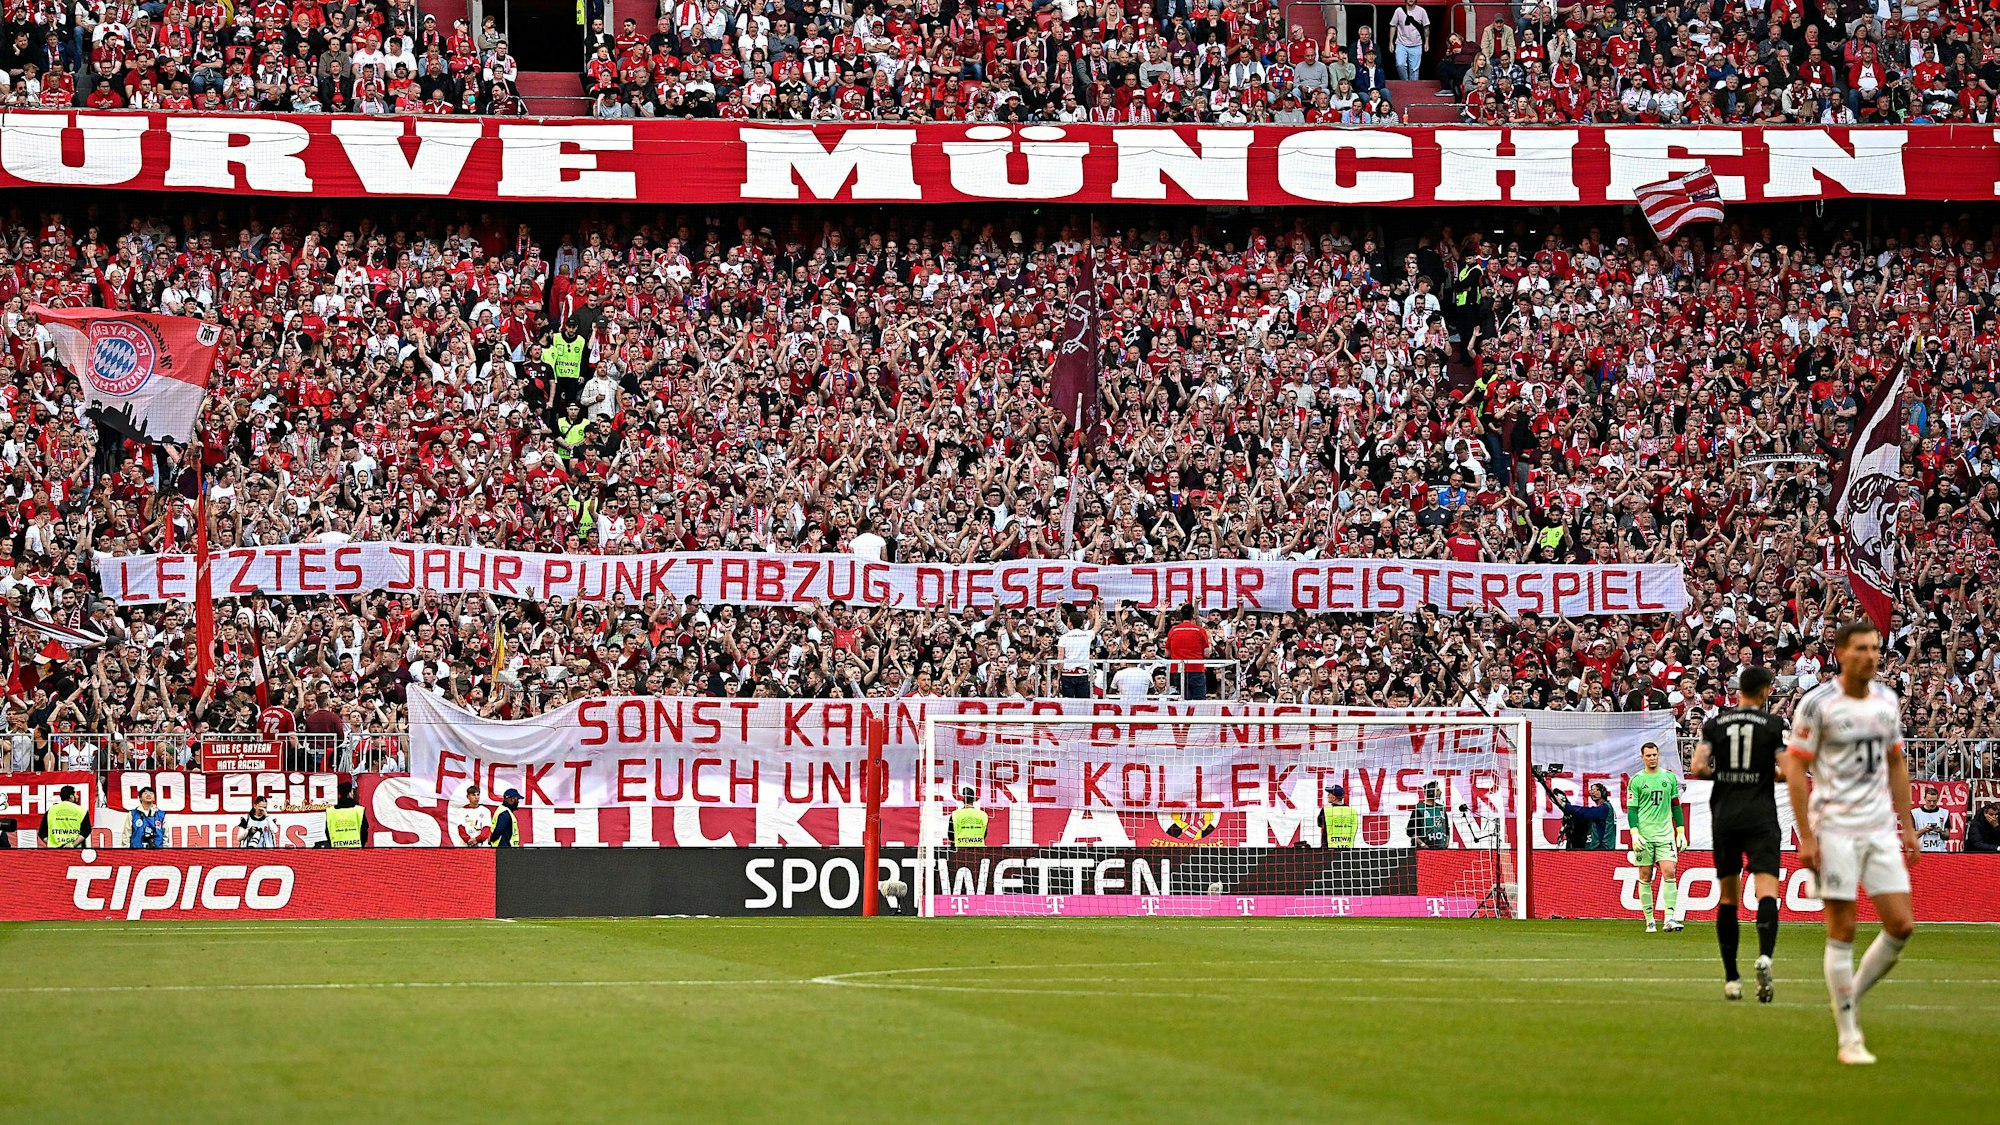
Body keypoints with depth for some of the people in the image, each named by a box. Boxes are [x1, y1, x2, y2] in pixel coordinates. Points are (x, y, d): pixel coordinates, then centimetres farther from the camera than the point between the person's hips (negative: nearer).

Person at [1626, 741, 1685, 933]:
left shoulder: (1669, 778, 9)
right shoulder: (1636, 780, 2)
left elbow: (1676, 805, 14)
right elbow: (1631, 809, 0)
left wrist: (1681, 832, 10)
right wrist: (1634, 833, -11)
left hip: (1665, 834, 1)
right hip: (1644, 836, -1)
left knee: (1669, 873, -12)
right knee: (1645, 878, 1)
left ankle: (1669, 919, -15)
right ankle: (1649, 921, 7)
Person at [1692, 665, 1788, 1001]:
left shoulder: (1714, 724, 6)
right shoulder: (1774, 725, -1)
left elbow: (1697, 767, -4)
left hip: (1723, 816, 3)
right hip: (1760, 816, -3)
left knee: (1728, 897, 11)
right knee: (1767, 890, -11)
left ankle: (1731, 978, 12)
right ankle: (1764, 955, -37)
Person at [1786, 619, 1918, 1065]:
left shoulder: (1887, 701, 9)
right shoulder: (1817, 703, -8)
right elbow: (1795, 770, -7)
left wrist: (1907, 825, 14)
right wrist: (1806, 837, -12)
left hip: (1881, 829, 5)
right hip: (1835, 830, -5)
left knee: (1901, 925, -2)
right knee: (1842, 933, -3)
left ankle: (1851, 998, 19)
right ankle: (1848, 1037, 4)